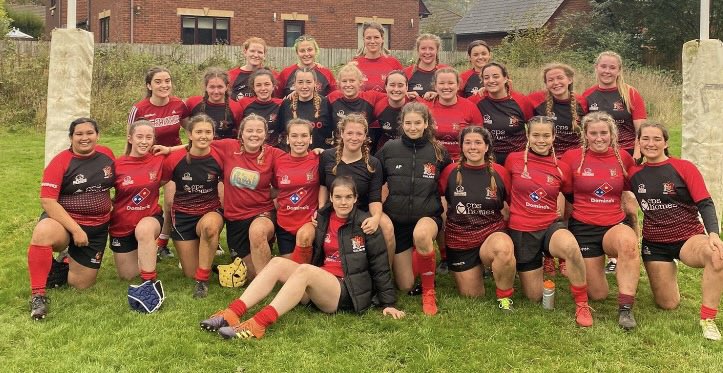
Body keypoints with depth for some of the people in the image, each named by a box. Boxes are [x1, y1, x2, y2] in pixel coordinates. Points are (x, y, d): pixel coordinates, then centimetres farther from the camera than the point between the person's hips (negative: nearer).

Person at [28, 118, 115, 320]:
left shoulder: (107, 154, -2)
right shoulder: (61, 161, -14)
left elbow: (116, 184, 17)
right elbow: (47, 200, -20)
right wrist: (75, 229, -24)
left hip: (98, 228, 4)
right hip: (64, 221, -4)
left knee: (81, 284, 6)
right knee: (43, 232, -40)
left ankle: (68, 262, 41)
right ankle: (38, 295, -25)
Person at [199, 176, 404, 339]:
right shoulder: (322, 219, 11)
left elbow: (380, 266, -2)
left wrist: (388, 303, -5)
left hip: (351, 292, -5)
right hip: (319, 286, 6)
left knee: (304, 270, -32)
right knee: (278, 263, -17)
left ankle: (259, 324, -45)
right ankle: (233, 313, -31)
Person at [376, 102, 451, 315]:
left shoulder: (438, 151, -3)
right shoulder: (389, 149, -3)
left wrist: (444, 208, -2)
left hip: (428, 216, -1)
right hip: (396, 219, 2)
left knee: (421, 234, -40)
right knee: (405, 286, 3)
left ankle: (429, 291, -18)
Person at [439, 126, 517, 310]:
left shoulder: (499, 173, -5)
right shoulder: (450, 171, -5)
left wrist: (504, 226, -1)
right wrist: (444, 225, 2)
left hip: (492, 233, -2)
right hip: (459, 240, 2)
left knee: (504, 248, -39)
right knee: (472, 296, 9)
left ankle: (504, 296, -13)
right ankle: (477, 270, 44)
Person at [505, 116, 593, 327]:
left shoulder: (562, 168, -1)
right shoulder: (514, 160, -5)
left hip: (550, 226, 0)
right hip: (521, 230, 0)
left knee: (570, 246, -39)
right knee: (534, 297, 6)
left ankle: (582, 305, -18)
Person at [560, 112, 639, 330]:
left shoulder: (623, 157, 2)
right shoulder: (572, 157, -5)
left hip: (616, 225, 1)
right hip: (583, 228, -1)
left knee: (628, 241, -39)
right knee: (598, 295, 2)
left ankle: (625, 308, -27)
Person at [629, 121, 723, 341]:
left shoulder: (684, 168, -8)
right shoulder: (634, 174, 2)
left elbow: (705, 204, -13)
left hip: (688, 237, -3)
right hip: (654, 244, 3)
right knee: (667, 305, 6)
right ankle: (667, 271, 40)